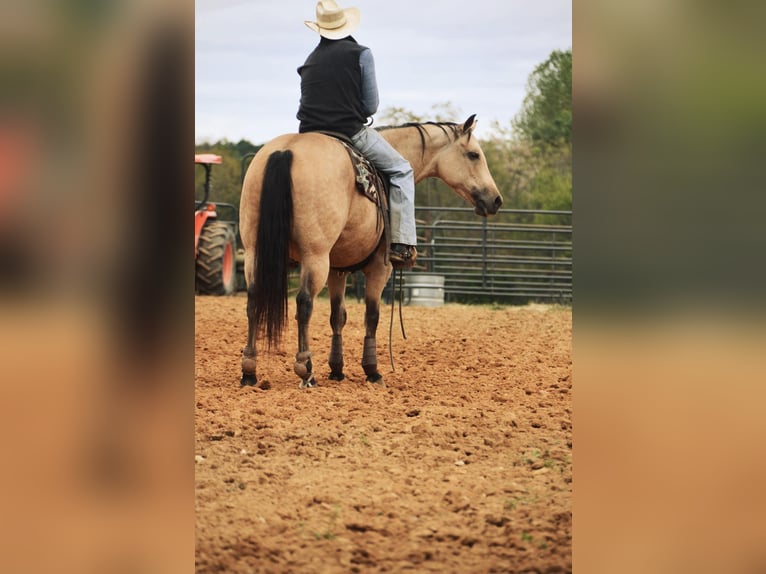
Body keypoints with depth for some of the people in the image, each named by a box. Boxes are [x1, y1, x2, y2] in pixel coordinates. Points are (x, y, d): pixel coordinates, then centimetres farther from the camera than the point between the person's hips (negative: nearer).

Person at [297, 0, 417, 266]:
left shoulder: (311, 59, 15)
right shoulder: (361, 54, -1)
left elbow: (305, 104, 17)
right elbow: (371, 105, -1)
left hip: (310, 134, 5)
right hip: (351, 132, -5)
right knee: (401, 170, 11)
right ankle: (401, 244, 0)